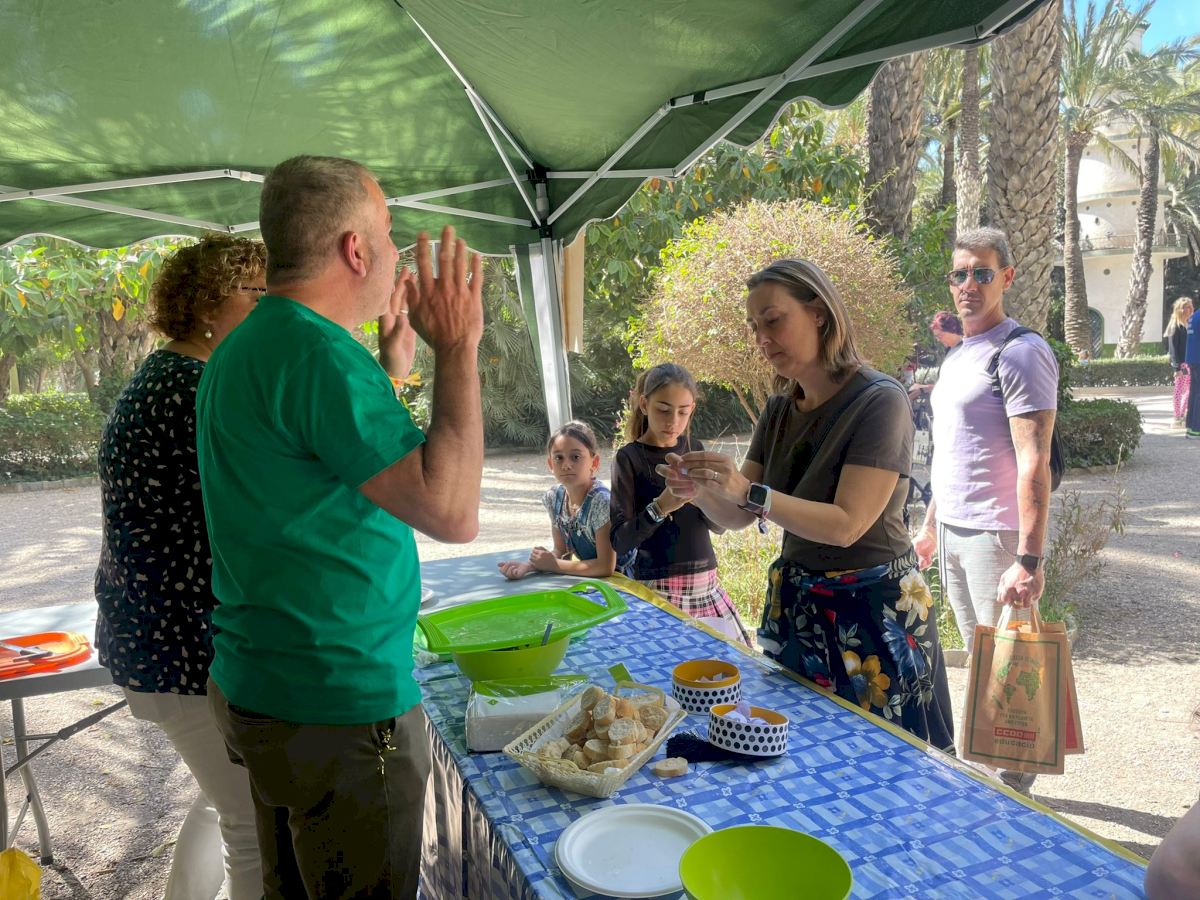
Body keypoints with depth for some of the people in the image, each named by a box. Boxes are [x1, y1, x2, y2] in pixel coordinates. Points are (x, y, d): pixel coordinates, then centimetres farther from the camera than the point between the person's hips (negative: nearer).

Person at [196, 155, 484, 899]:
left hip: (259, 689, 10)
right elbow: (453, 511, -27)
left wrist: (393, 363, 18)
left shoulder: (249, 347, 9)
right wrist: (458, 350, -18)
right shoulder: (317, 352, -23)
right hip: (339, 710, -10)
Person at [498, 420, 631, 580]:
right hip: (589, 579, 5)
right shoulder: (554, 498, -5)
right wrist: (527, 566, -13)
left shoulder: (601, 501, -23)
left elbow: (606, 567, -22)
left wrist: (552, 565, -18)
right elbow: (561, 552, 4)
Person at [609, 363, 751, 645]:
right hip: (657, 589, -5)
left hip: (706, 584, 5)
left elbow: (719, 525, 6)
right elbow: (619, 541, -12)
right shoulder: (629, 458, -7)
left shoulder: (693, 449, 6)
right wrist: (660, 507, -27)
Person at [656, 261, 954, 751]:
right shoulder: (780, 409, 4)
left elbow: (847, 524, -23)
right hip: (795, 606, 6)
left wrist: (751, 492, -32)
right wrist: (700, 491, -18)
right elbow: (738, 516, 3)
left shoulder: (878, 400, -16)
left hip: (873, 610, -6)